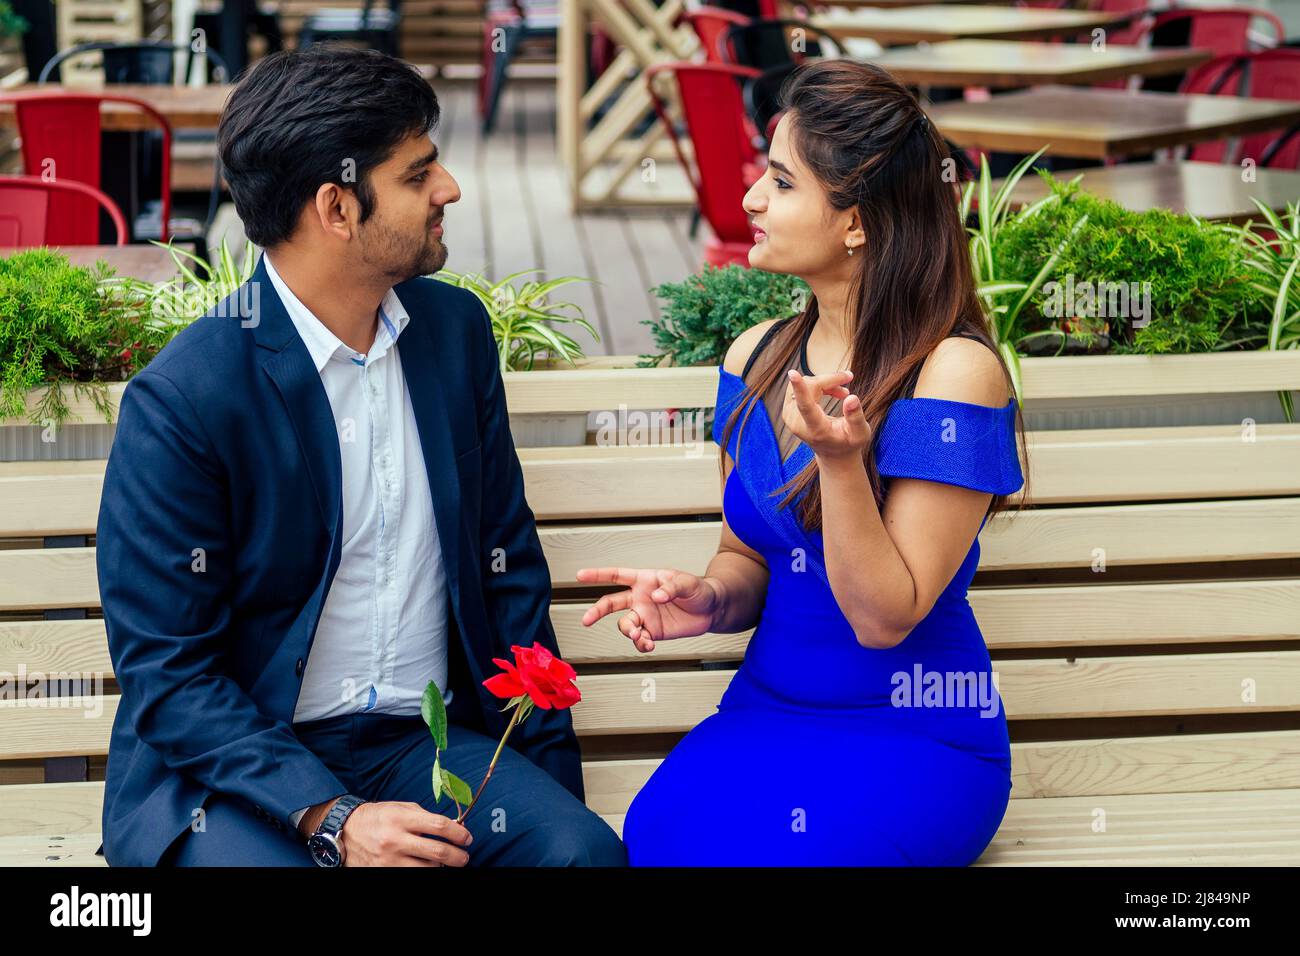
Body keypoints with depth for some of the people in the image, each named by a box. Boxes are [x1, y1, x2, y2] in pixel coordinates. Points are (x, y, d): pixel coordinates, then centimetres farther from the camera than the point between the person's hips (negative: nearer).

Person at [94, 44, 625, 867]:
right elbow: (166, 675, -12)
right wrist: (331, 821, -23)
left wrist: (551, 771, 5)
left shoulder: (455, 328, 5)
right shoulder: (180, 399, -14)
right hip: (236, 764, -4)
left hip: (426, 742, 4)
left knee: (581, 848, -24)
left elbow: (508, 563, 13)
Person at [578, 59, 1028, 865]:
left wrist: (839, 460, -29)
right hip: (766, 711, 4)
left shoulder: (953, 373, -13)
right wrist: (708, 600, -7)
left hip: (914, 740, -4)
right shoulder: (755, 360, 6)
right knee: (656, 830, -28)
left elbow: (884, 617, -14)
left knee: (738, 848, -30)